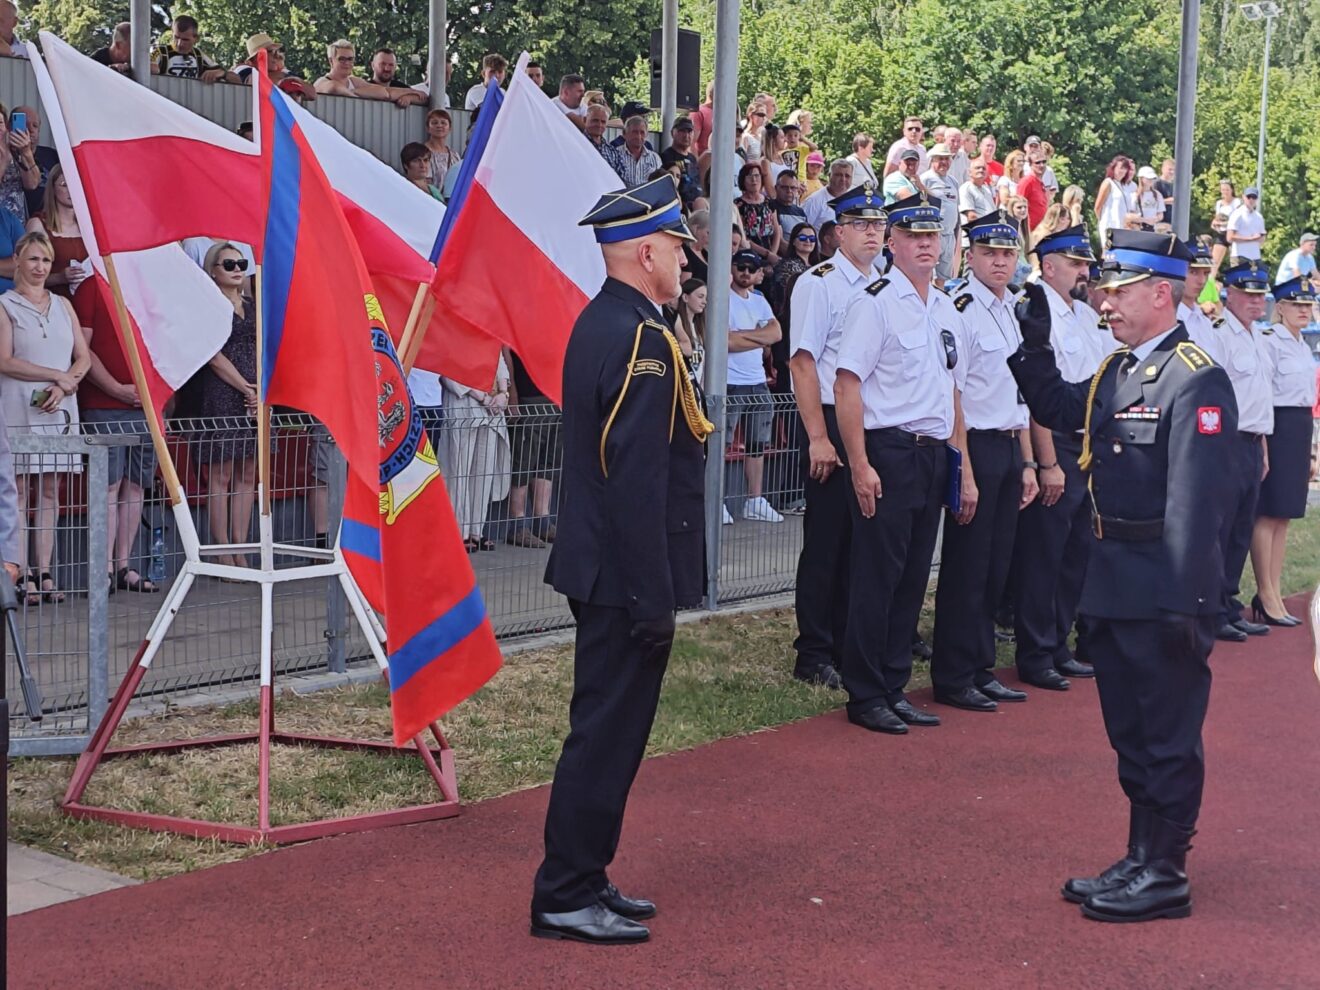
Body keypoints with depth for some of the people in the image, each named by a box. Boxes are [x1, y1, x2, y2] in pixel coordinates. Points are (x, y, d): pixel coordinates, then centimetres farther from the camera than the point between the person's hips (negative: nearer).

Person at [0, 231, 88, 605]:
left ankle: (44, 573, 6)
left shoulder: (62, 305, 17)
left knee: (51, 490, 4)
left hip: (60, 407, 5)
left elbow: (84, 357, 12)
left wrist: (64, 386, -6)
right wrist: (57, 375, -11)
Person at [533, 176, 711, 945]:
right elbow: (639, 484, -24)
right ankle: (566, 898, 5)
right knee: (608, 733, -3)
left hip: (603, 570, 10)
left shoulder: (600, 324, 11)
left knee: (607, 729, 16)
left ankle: (584, 878, 25)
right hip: (629, 577, -10)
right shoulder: (642, 340, -19)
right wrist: (655, 596, -21)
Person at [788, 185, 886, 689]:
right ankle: (814, 655, 7)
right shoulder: (819, 283, -8)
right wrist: (819, 438, -18)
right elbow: (802, 362, -13)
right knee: (827, 540, -1)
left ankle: (848, 647, 21)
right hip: (833, 425, -7)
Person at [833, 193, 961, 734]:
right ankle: (865, 697, 5)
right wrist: (860, 465, -18)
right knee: (877, 577, -3)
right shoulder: (875, 303, -8)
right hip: (888, 452, -7)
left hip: (933, 455, 7)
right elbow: (846, 385, -14)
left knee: (913, 576, 11)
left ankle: (894, 689, 20)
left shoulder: (945, 309, 15)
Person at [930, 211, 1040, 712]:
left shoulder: (1016, 314, 14)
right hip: (976, 446, -8)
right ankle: (953, 679, 6)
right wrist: (965, 473, -19)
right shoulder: (960, 313, -12)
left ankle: (981, 670, 21)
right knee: (967, 567, -2)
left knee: (996, 566, 12)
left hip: (1010, 449, 8)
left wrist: (1028, 463, 17)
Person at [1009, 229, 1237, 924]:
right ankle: (1140, 859, 27)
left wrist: (1186, 604, -26)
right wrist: (1034, 346, 12)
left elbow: (1195, 499, -22)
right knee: (1129, 729, 16)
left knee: (1168, 733, 1)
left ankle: (1164, 875, 10)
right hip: (1113, 581, 9)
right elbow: (1057, 411, 27)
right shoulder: (1115, 372, 10)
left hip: (1164, 591, -9)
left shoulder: (1197, 381, -17)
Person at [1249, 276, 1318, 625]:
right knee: (1268, 515, -5)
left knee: (1284, 517, 9)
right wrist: (1262, 446, -19)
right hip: (1276, 429, -9)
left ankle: (1274, 594, 13)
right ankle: (1266, 597, -1)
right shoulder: (1268, 341, -9)